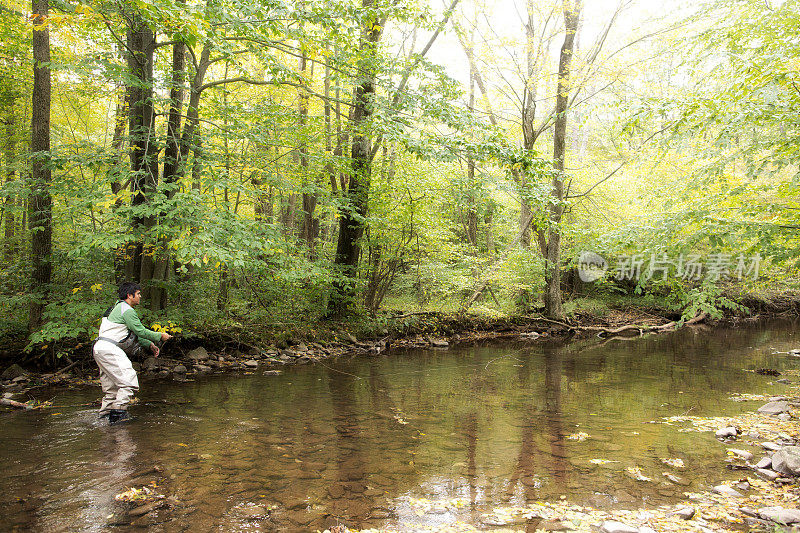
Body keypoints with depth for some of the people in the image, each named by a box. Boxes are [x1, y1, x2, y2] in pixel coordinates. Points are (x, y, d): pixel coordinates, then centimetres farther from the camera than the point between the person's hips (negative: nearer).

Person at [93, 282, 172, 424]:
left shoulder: (118, 307, 24)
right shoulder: (127, 310, -9)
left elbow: (134, 334, 27)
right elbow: (140, 331, -9)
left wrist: (149, 344, 23)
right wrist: (160, 336, 4)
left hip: (99, 348, 11)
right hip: (109, 349, -11)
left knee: (111, 387, 13)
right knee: (129, 381, -14)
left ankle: (105, 415, 16)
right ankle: (118, 413, -17)